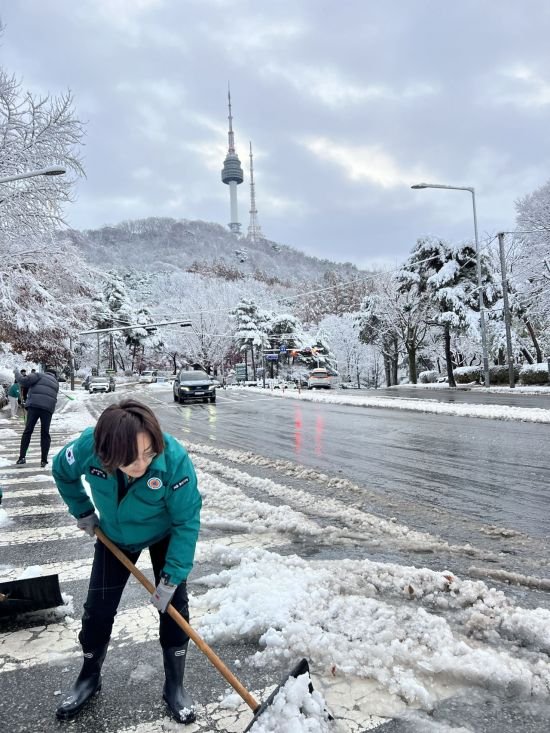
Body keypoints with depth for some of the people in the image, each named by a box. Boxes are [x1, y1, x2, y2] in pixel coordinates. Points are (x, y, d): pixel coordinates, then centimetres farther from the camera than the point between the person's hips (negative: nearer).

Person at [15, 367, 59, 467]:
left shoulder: (39, 375, 11)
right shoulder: (56, 383, 27)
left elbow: (24, 381, -2)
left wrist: (17, 373, 16)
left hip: (34, 405, -3)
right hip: (48, 408, 3)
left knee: (28, 431, 4)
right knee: (45, 433, 8)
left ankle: (22, 457, -1)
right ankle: (44, 460, 3)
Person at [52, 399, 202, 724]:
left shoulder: (174, 459, -41)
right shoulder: (89, 446, -35)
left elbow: (187, 522, -29)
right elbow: (63, 470, -8)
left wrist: (172, 577, -26)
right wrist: (83, 511, -4)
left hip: (165, 535, -2)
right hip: (114, 535, 2)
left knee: (174, 607, -1)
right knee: (98, 609, 9)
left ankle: (175, 686, 22)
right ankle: (89, 677, 36)